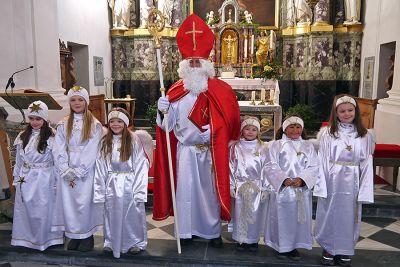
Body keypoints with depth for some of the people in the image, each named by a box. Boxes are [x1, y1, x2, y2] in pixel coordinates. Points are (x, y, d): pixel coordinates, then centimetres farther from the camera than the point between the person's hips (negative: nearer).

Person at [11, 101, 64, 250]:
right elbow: (18, 160, 10)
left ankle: (44, 239, 25)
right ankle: (26, 238, 32)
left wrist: (57, 182, -7)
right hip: (25, 180, 5)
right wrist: (17, 179, 11)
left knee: (43, 210, 7)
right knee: (24, 209, 14)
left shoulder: (51, 137, -12)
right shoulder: (23, 136, 5)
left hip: (44, 180, -5)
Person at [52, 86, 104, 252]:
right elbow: (59, 150, 2)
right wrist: (66, 170, -9)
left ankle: (87, 236, 14)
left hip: (86, 171, -3)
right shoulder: (63, 125, 9)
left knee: (85, 203, -2)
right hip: (67, 171, 3)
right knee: (68, 202, 5)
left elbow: (92, 151, -8)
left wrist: (78, 171, -12)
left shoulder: (94, 125, -2)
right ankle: (74, 235, 21)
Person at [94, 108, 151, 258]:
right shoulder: (105, 142, 5)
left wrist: (139, 191, -13)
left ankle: (136, 242, 23)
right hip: (112, 185, 3)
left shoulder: (134, 140, -6)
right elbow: (100, 168, 4)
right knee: (112, 214, 11)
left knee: (133, 214, 5)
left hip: (130, 184, -3)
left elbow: (141, 166, -8)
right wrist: (99, 192, 1)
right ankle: (111, 242, 29)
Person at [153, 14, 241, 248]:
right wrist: (163, 111, -18)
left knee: (210, 189, 9)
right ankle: (187, 230, 22)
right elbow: (169, 125, 0)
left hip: (210, 151, -1)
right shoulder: (176, 92, 2)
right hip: (185, 150, 1)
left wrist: (213, 133, -16)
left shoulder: (220, 91, -3)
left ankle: (213, 231, 25)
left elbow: (229, 120, -3)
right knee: (186, 187, 6)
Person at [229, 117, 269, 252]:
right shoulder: (236, 147, 2)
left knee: (255, 214, 6)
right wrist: (232, 185, -1)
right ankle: (241, 239, 20)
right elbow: (232, 167, 2)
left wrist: (265, 188, -3)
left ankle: (253, 239, 23)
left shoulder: (262, 148, 1)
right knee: (240, 213, 6)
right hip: (240, 186, 0)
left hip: (257, 187, 0)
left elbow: (265, 169, 0)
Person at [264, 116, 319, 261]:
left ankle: (294, 246, 19)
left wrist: (302, 179, -14)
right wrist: (283, 179, -18)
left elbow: (314, 167, 2)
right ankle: (281, 246, 16)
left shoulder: (308, 146, 9)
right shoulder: (277, 145, 2)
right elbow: (271, 167, -5)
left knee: (298, 218, 6)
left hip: (302, 190, 3)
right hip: (281, 189, -2)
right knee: (282, 218, 2)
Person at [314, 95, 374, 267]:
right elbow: (322, 162, -4)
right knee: (329, 216, 9)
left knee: (349, 217, 11)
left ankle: (345, 252, 28)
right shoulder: (328, 134, -3)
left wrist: (365, 191, -4)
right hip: (332, 182, -1)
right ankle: (328, 250, 26)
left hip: (352, 184, 1)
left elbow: (367, 165, 0)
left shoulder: (364, 136, 0)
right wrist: (321, 186, -9)